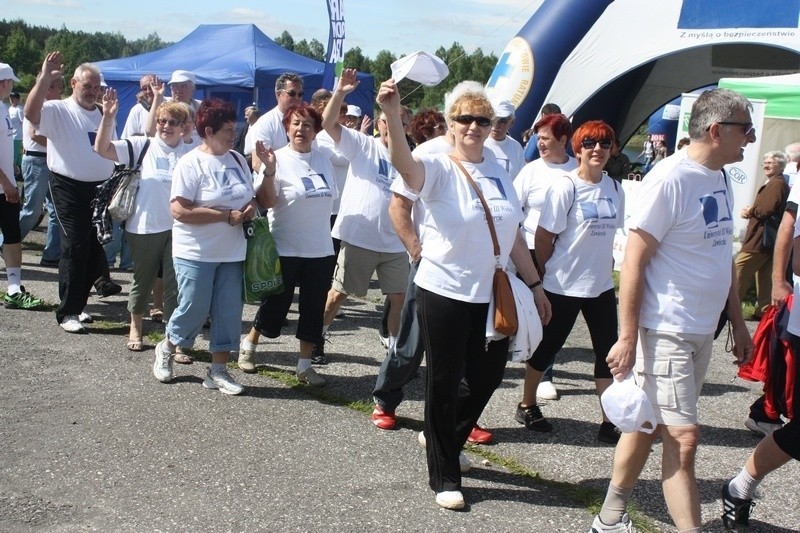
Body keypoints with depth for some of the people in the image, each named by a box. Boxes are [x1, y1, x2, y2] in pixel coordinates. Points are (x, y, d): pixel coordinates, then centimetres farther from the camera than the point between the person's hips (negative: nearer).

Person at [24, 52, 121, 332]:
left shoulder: (102, 114, 13)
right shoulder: (58, 111, -7)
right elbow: (30, 112, -28)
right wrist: (45, 78, -35)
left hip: (101, 188, 6)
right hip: (70, 189, -6)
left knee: (95, 247, 11)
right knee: (74, 249, -7)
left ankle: (78, 303, 26)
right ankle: (67, 312, 2)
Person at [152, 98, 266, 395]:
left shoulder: (237, 159, 8)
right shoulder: (191, 164, -11)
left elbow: (252, 197, 21)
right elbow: (180, 211, -20)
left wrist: (252, 207, -5)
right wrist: (229, 216, -19)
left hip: (232, 254, 6)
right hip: (196, 255, -5)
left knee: (229, 312, 4)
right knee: (194, 310, 2)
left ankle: (218, 371, 16)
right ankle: (166, 349, 30)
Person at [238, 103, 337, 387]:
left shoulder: (323, 158, 5)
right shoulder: (279, 159, -11)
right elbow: (266, 202, -19)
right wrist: (269, 171, -32)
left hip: (321, 250, 5)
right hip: (285, 249, -5)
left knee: (314, 308, 8)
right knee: (275, 305, 6)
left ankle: (305, 364, 20)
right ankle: (249, 343, 32)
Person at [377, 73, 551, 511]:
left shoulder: (499, 174, 9)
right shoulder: (439, 169, -8)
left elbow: (513, 235, 14)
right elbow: (404, 164, -32)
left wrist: (535, 284, 14)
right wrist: (392, 114, -47)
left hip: (492, 295, 6)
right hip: (444, 294, -6)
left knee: (486, 376, 15)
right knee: (444, 382, 4)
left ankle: (443, 438, 41)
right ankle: (444, 477, 19)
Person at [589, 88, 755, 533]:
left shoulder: (720, 179, 10)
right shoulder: (669, 180, -17)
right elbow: (633, 263, -17)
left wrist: (737, 322, 19)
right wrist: (628, 338, -18)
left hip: (702, 331, 9)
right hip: (665, 331, -9)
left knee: (650, 426, 15)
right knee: (683, 437, -6)